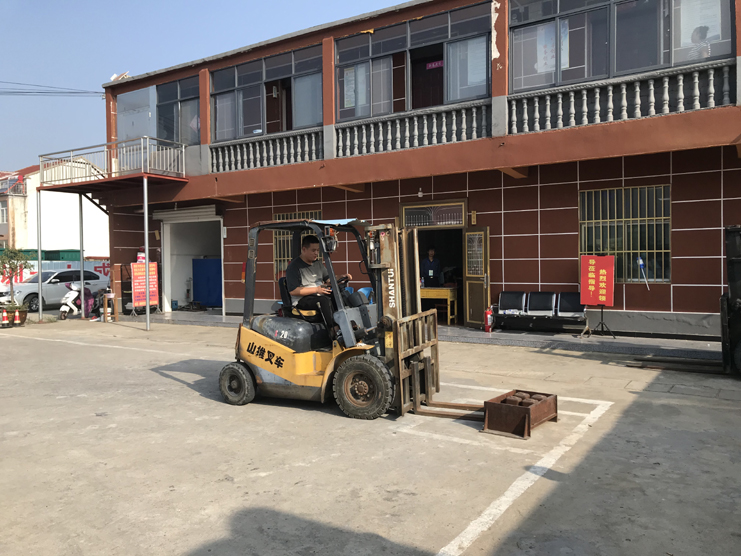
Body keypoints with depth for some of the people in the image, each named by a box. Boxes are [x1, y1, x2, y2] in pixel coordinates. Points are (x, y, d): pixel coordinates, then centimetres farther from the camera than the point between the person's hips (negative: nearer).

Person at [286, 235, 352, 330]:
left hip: (321, 296, 7)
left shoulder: (318, 263, 18)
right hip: (302, 300, -7)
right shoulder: (294, 266, -8)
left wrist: (341, 277, 1)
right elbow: (293, 291, -15)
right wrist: (316, 289, -18)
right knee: (325, 300, -36)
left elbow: (328, 279, 23)